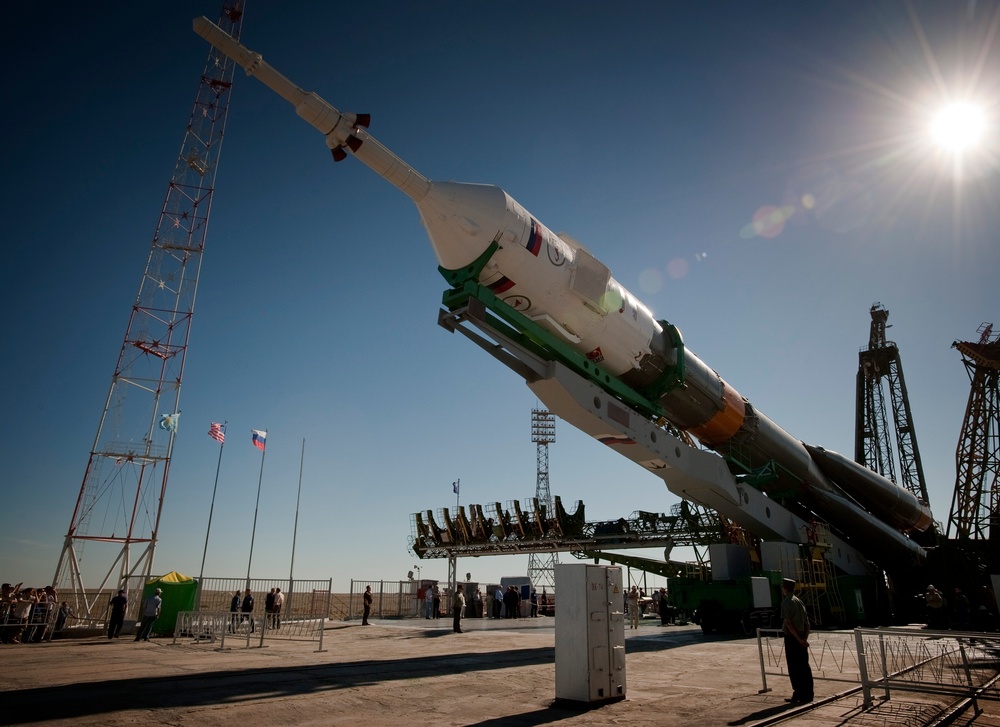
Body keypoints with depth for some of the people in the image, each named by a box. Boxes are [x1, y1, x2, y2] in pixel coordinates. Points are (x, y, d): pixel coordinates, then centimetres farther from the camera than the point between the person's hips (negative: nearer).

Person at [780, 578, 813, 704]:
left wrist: (799, 639, -17)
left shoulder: (786, 602, -11)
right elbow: (807, 623, 12)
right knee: (804, 666, 11)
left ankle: (799, 695, 5)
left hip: (791, 638, -7)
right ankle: (807, 695, 16)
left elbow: (788, 623, -20)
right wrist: (805, 638, 9)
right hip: (801, 638, 7)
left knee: (794, 668, 1)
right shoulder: (799, 601, 12)